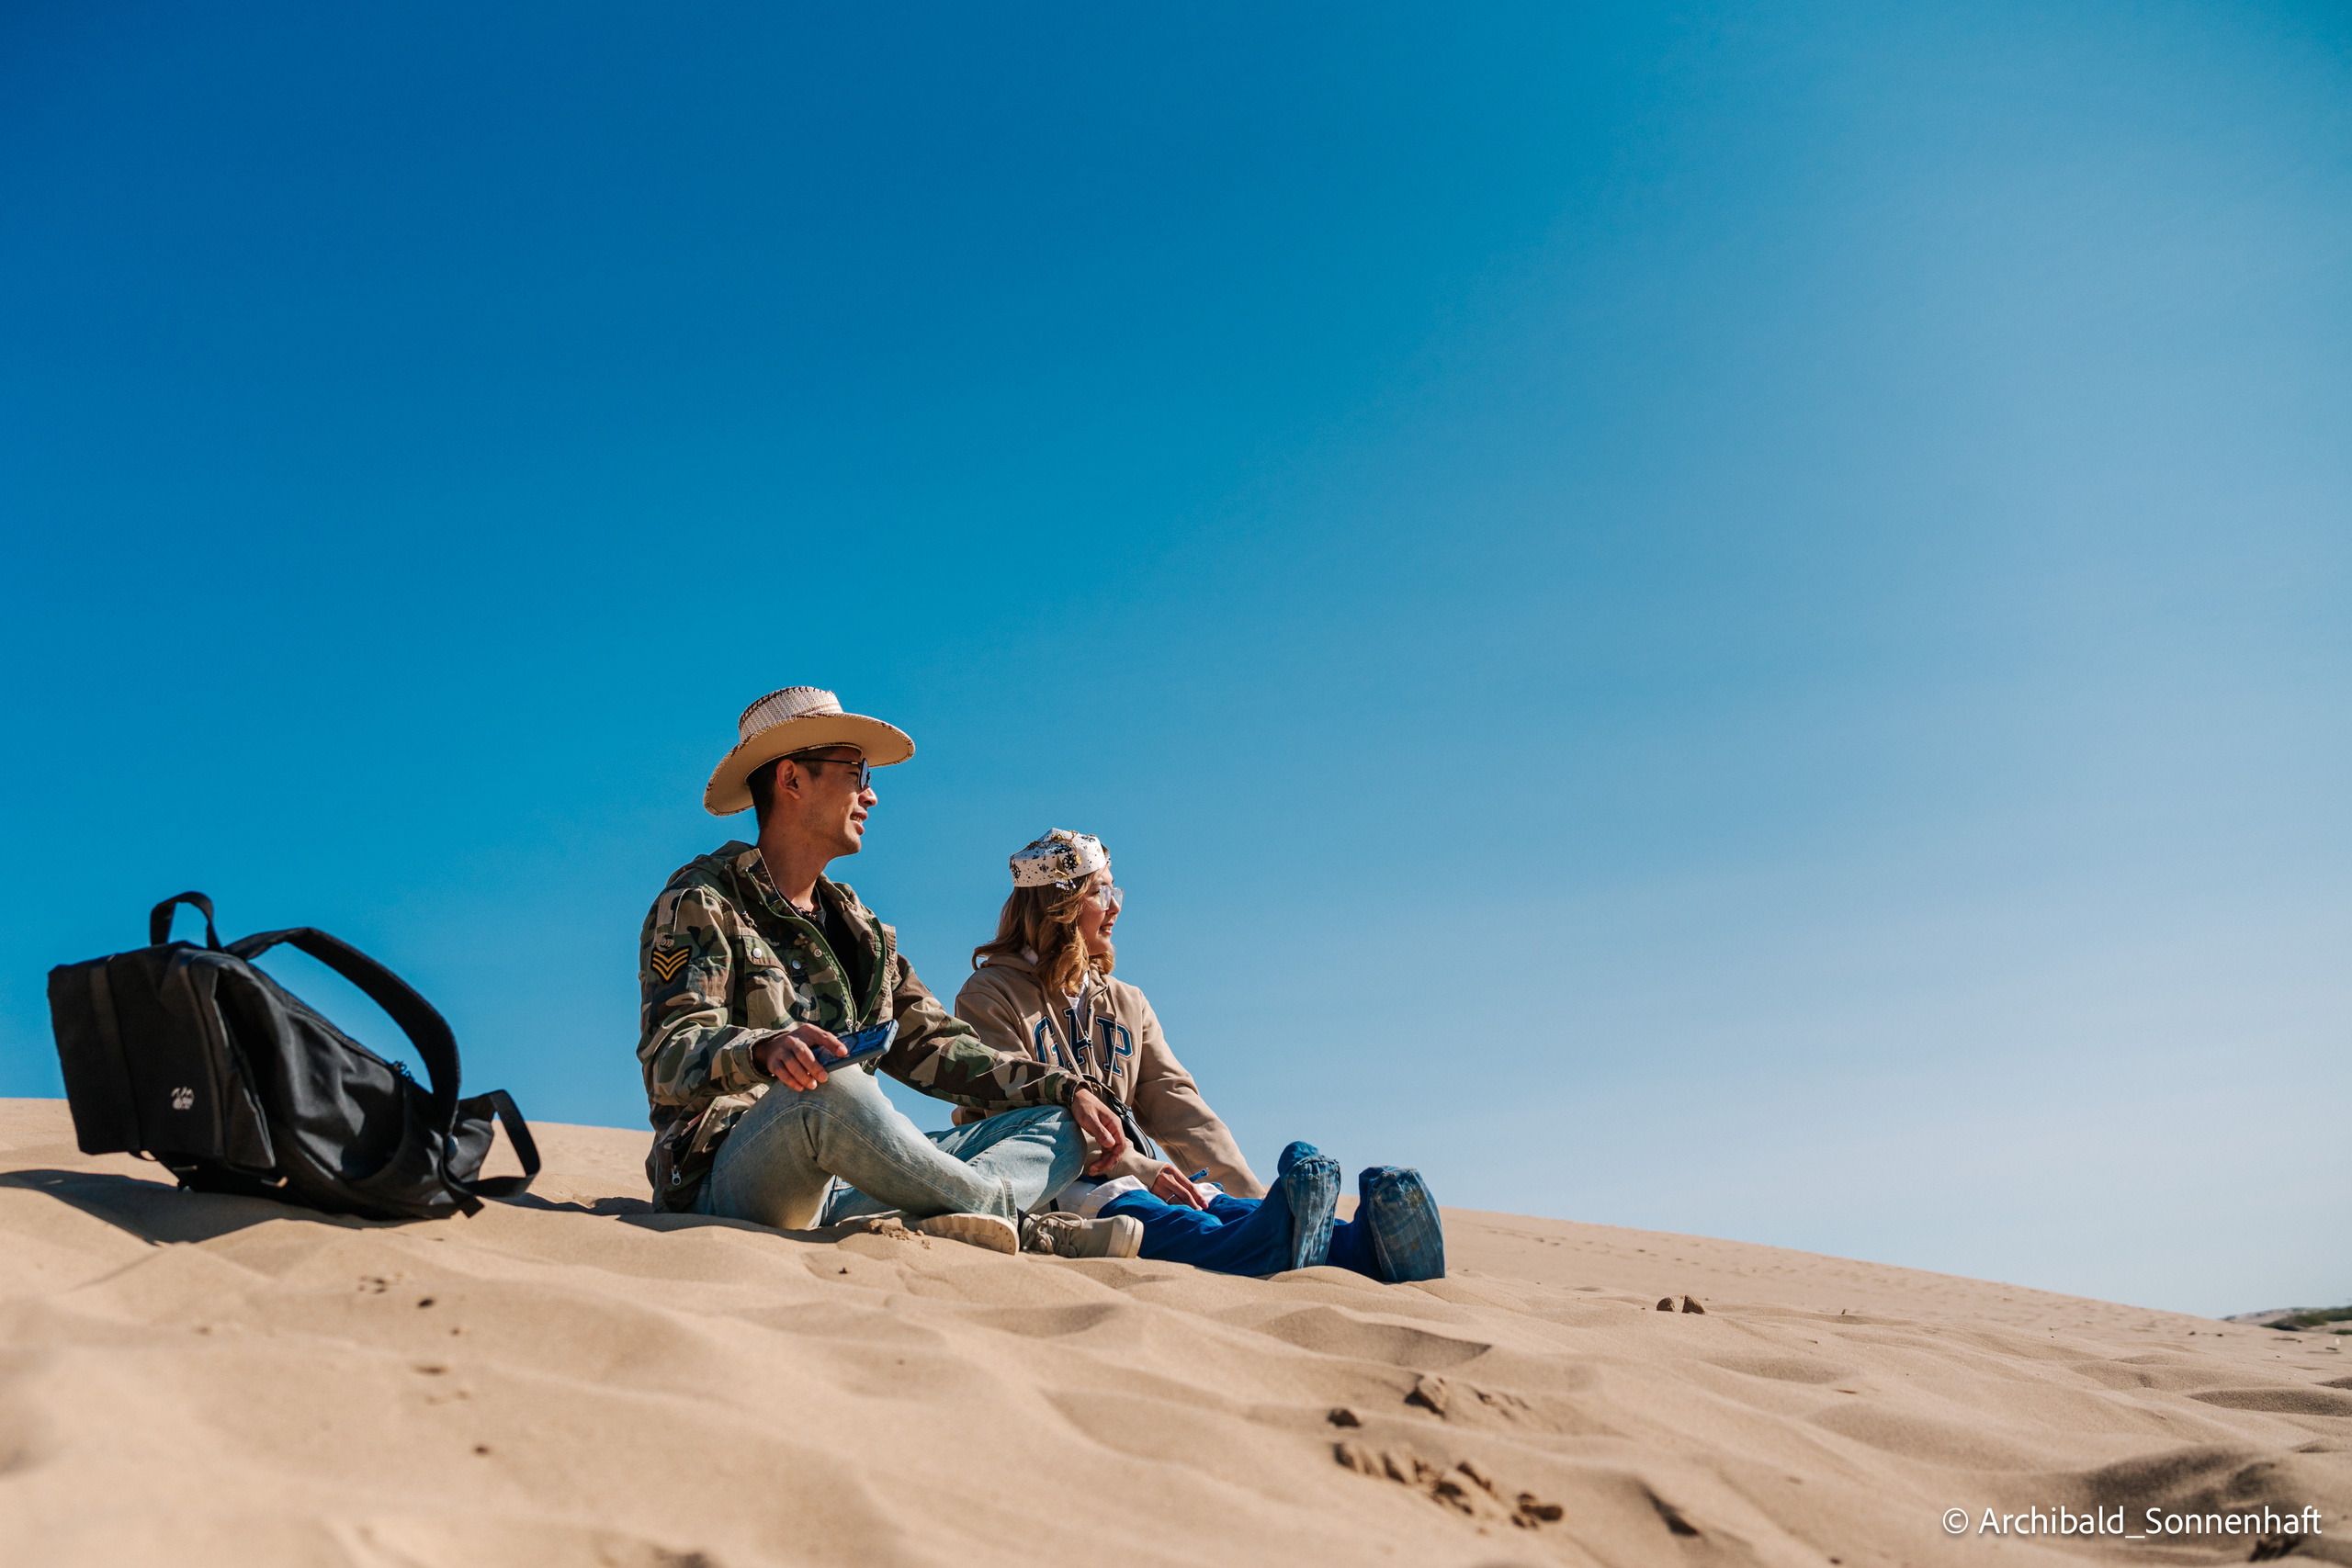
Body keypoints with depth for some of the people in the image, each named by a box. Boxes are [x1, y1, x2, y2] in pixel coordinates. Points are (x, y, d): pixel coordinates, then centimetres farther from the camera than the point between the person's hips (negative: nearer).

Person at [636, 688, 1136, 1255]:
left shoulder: (858, 927, 24)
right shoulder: (701, 903, 0)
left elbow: (933, 1045, 21)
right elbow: (670, 1057, -14)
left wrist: (1066, 1088, 8)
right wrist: (764, 1050, -38)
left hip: (842, 1183, 8)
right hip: (730, 1181, -7)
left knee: (1057, 1126, -4)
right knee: (829, 1087, -39)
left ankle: (904, 1219, -34)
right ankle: (1015, 1217, -24)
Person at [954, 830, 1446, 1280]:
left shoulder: (1126, 1004, 23)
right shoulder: (990, 996, 3)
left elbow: (1176, 1105, 11)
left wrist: (1254, 1195, -5)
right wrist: (1139, 1169, -23)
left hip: (1124, 1177, 5)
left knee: (1223, 1206, -28)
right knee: (1128, 1208, -38)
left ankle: (1361, 1246, -55)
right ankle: (1272, 1244, -67)